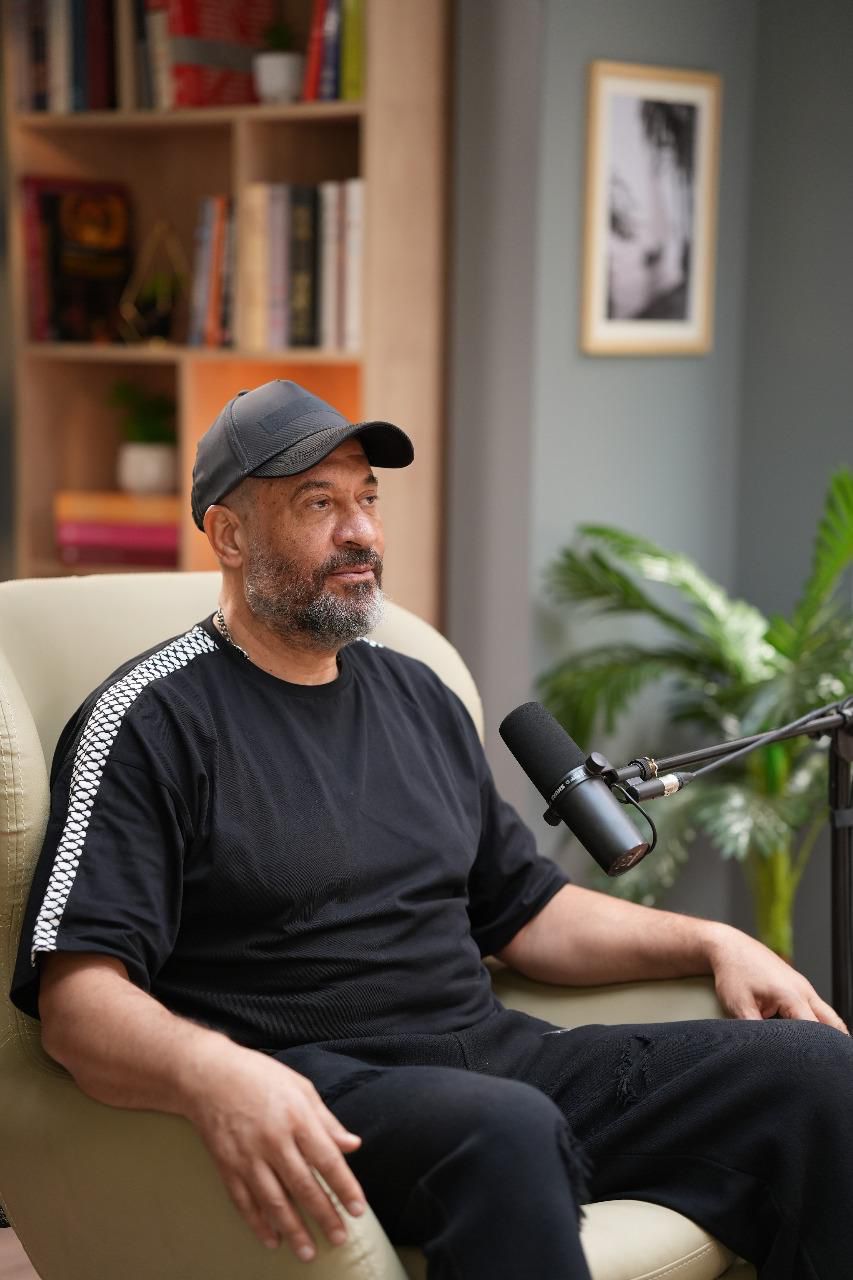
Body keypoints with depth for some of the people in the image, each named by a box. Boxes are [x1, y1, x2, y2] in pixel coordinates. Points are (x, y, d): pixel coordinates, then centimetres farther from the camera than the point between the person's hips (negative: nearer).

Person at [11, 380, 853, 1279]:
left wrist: (710, 943, 13)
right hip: (314, 1090, -7)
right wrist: (212, 1071, -35)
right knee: (506, 1130, -40)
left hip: (491, 1052, 7)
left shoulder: (417, 697, 22)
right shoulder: (153, 722, -2)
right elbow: (77, 990, -13)